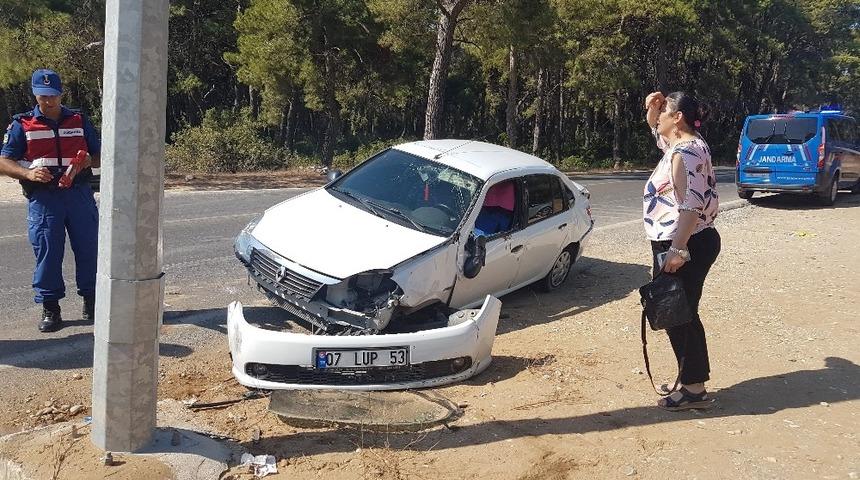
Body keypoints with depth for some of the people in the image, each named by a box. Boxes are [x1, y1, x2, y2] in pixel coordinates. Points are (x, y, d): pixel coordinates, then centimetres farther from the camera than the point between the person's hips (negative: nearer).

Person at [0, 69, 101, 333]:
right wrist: (28, 173, -17)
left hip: (79, 194, 2)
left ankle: (91, 299, 19)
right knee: (47, 251, 0)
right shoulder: (22, 124, 5)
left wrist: (89, 161, -7)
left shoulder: (79, 120, 11)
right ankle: (50, 307, 10)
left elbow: (100, 156, 16)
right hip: (43, 197, -2)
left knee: (88, 247, 4)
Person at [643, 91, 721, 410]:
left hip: (684, 247, -10)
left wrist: (677, 249, -27)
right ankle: (692, 381, 27)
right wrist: (651, 113, 15)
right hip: (692, 243, 10)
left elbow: (691, 205, -25)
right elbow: (658, 133, 36)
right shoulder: (683, 144, 14)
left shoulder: (685, 153, -17)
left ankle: (694, 390, 8)